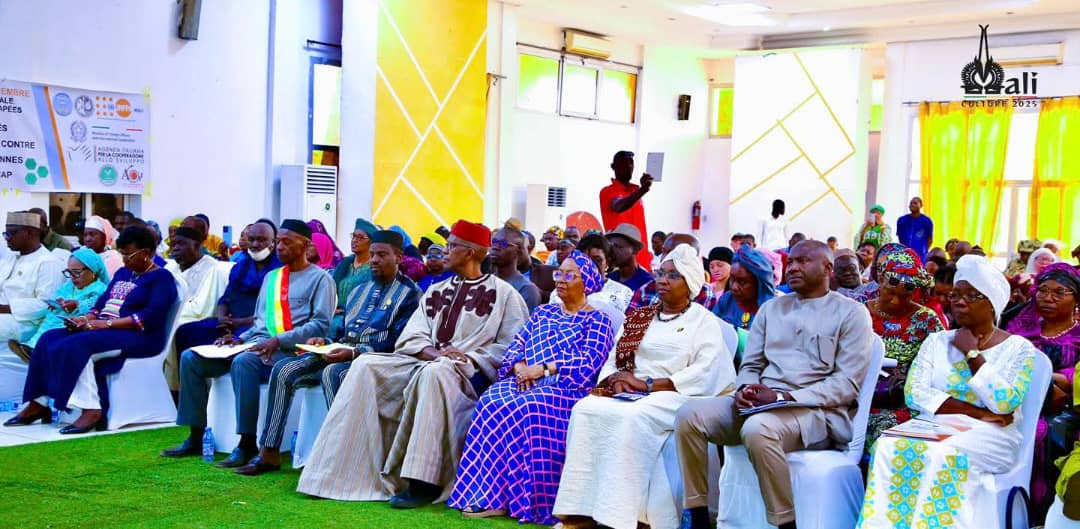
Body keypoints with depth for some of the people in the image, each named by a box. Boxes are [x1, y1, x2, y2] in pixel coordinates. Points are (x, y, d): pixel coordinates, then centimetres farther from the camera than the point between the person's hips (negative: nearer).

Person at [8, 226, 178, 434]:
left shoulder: (161, 277, -5)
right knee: (49, 340, -7)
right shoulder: (123, 272, 22)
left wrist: (107, 323, -21)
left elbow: (151, 317, -17)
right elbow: (102, 302, 19)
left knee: (76, 346, -29)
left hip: (137, 337, -9)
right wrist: (87, 319, -4)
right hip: (103, 330, 9)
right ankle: (37, 404, -11)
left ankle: (92, 410, -30)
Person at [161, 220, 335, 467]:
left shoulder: (320, 278, 2)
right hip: (256, 344, 8)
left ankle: (247, 444, -30)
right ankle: (196, 436, -3)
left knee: (243, 362, -37)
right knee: (191, 358, -6)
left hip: (289, 349, -8)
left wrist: (279, 340, -19)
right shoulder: (271, 277, 25)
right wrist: (241, 339, 6)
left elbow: (321, 325, -10)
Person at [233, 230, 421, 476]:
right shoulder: (360, 290, 26)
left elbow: (398, 343, -12)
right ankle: (269, 453, -11)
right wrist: (326, 342, 2)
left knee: (331, 373, -36)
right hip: (341, 352, 7)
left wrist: (354, 353, -21)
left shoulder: (409, 293, 0)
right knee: (283, 370, -11)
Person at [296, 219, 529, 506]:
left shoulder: (503, 293, 7)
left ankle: (423, 482, -39)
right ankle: (348, 472, -21)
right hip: (423, 362, 6)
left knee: (433, 373, -40)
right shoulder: (436, 291, 23)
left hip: (470, 371, -6)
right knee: (366, 365, -18)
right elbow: (411, 337, 11)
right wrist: (430, 351, -12)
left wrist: (467, 356, -14)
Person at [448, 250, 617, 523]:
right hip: (526, 381, 5)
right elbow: (516, 345, 17)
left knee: (530, 409, -36)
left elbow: (588, 362, -7)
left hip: (567, 387, -5)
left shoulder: (597, 320, 8)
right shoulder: (542, 313, 25)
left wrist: (542, 369, -14)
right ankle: (491, 494, -27)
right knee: (492, 403, -27)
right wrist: (520, 367, -7)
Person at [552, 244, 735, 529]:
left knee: (632, 418, -35)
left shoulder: (704, 321, 4)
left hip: (675, 396, -5)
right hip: (630, 394, 5)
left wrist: (647, 385, -15)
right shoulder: (639, 317, 20)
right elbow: (614, 359, 14)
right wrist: (616, 381, -11)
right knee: (586, 409, -24)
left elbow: (705, 373, -10)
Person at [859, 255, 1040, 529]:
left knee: (943, 456, -36)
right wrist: (976, 412, -10)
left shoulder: (1019, 349, 5)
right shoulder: (936, 341, 14)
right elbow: (915, 394, 0)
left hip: (989, 437, -3)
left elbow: (1004, 404, -11)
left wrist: (972, 353, -6)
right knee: (890, 447, -29)